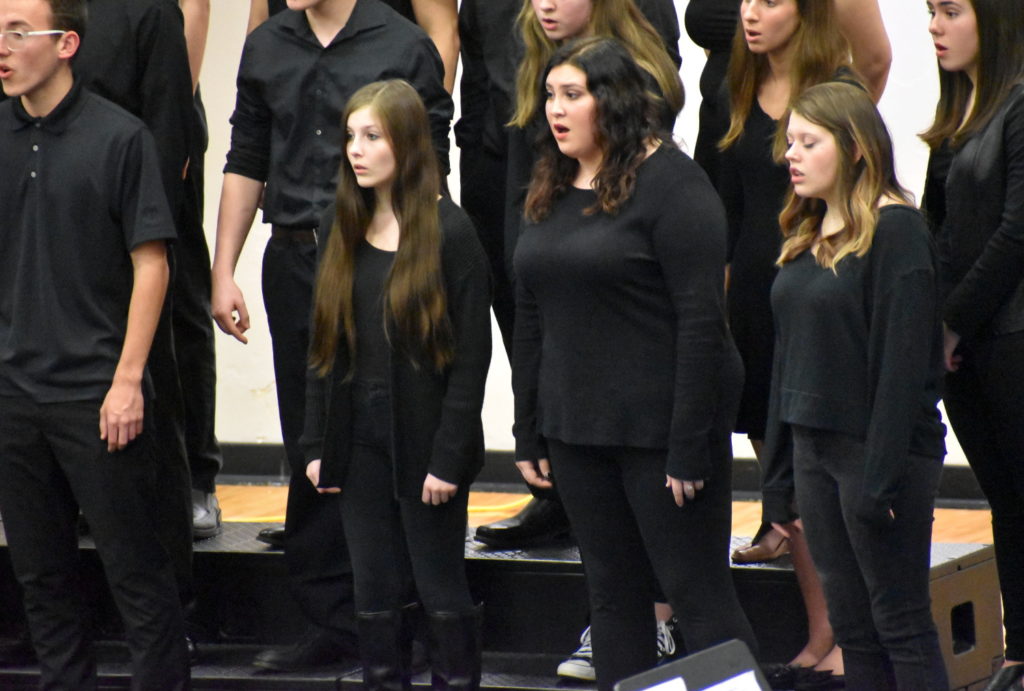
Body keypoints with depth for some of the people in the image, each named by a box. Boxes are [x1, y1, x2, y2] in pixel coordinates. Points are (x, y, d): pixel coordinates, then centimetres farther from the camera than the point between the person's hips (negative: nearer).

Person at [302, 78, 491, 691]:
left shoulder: (450, 232, -9)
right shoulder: (343, 230, 8)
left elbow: (473, 355, -11)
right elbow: (324, 347, 11)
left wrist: (449, 456, -15)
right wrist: (318, 445, 6)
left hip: (425, 442, -5)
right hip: (360, 443, 5)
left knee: (442, 590, 4)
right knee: (377, 595, 9)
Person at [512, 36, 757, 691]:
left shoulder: (669, 181, -11)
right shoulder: (552, 191, 11)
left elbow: (700, 320, -16)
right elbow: (532, 319, 16)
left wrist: (691, 447, -20)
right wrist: (530, 430, 11)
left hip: (660, 429, -7)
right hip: (578, 431, 7)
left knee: (699, 594, -3)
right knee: (613, 595, 11)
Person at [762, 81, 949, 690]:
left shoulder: (896, 230, -13)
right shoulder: (808, 237, 13)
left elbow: (903, 362, -17)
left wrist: (881, 478, -20)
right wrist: (778, 476, 15)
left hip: (882, 451, -8)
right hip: (814, 446, 8)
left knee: (900, 623, -2)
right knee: (852, 627, 10)